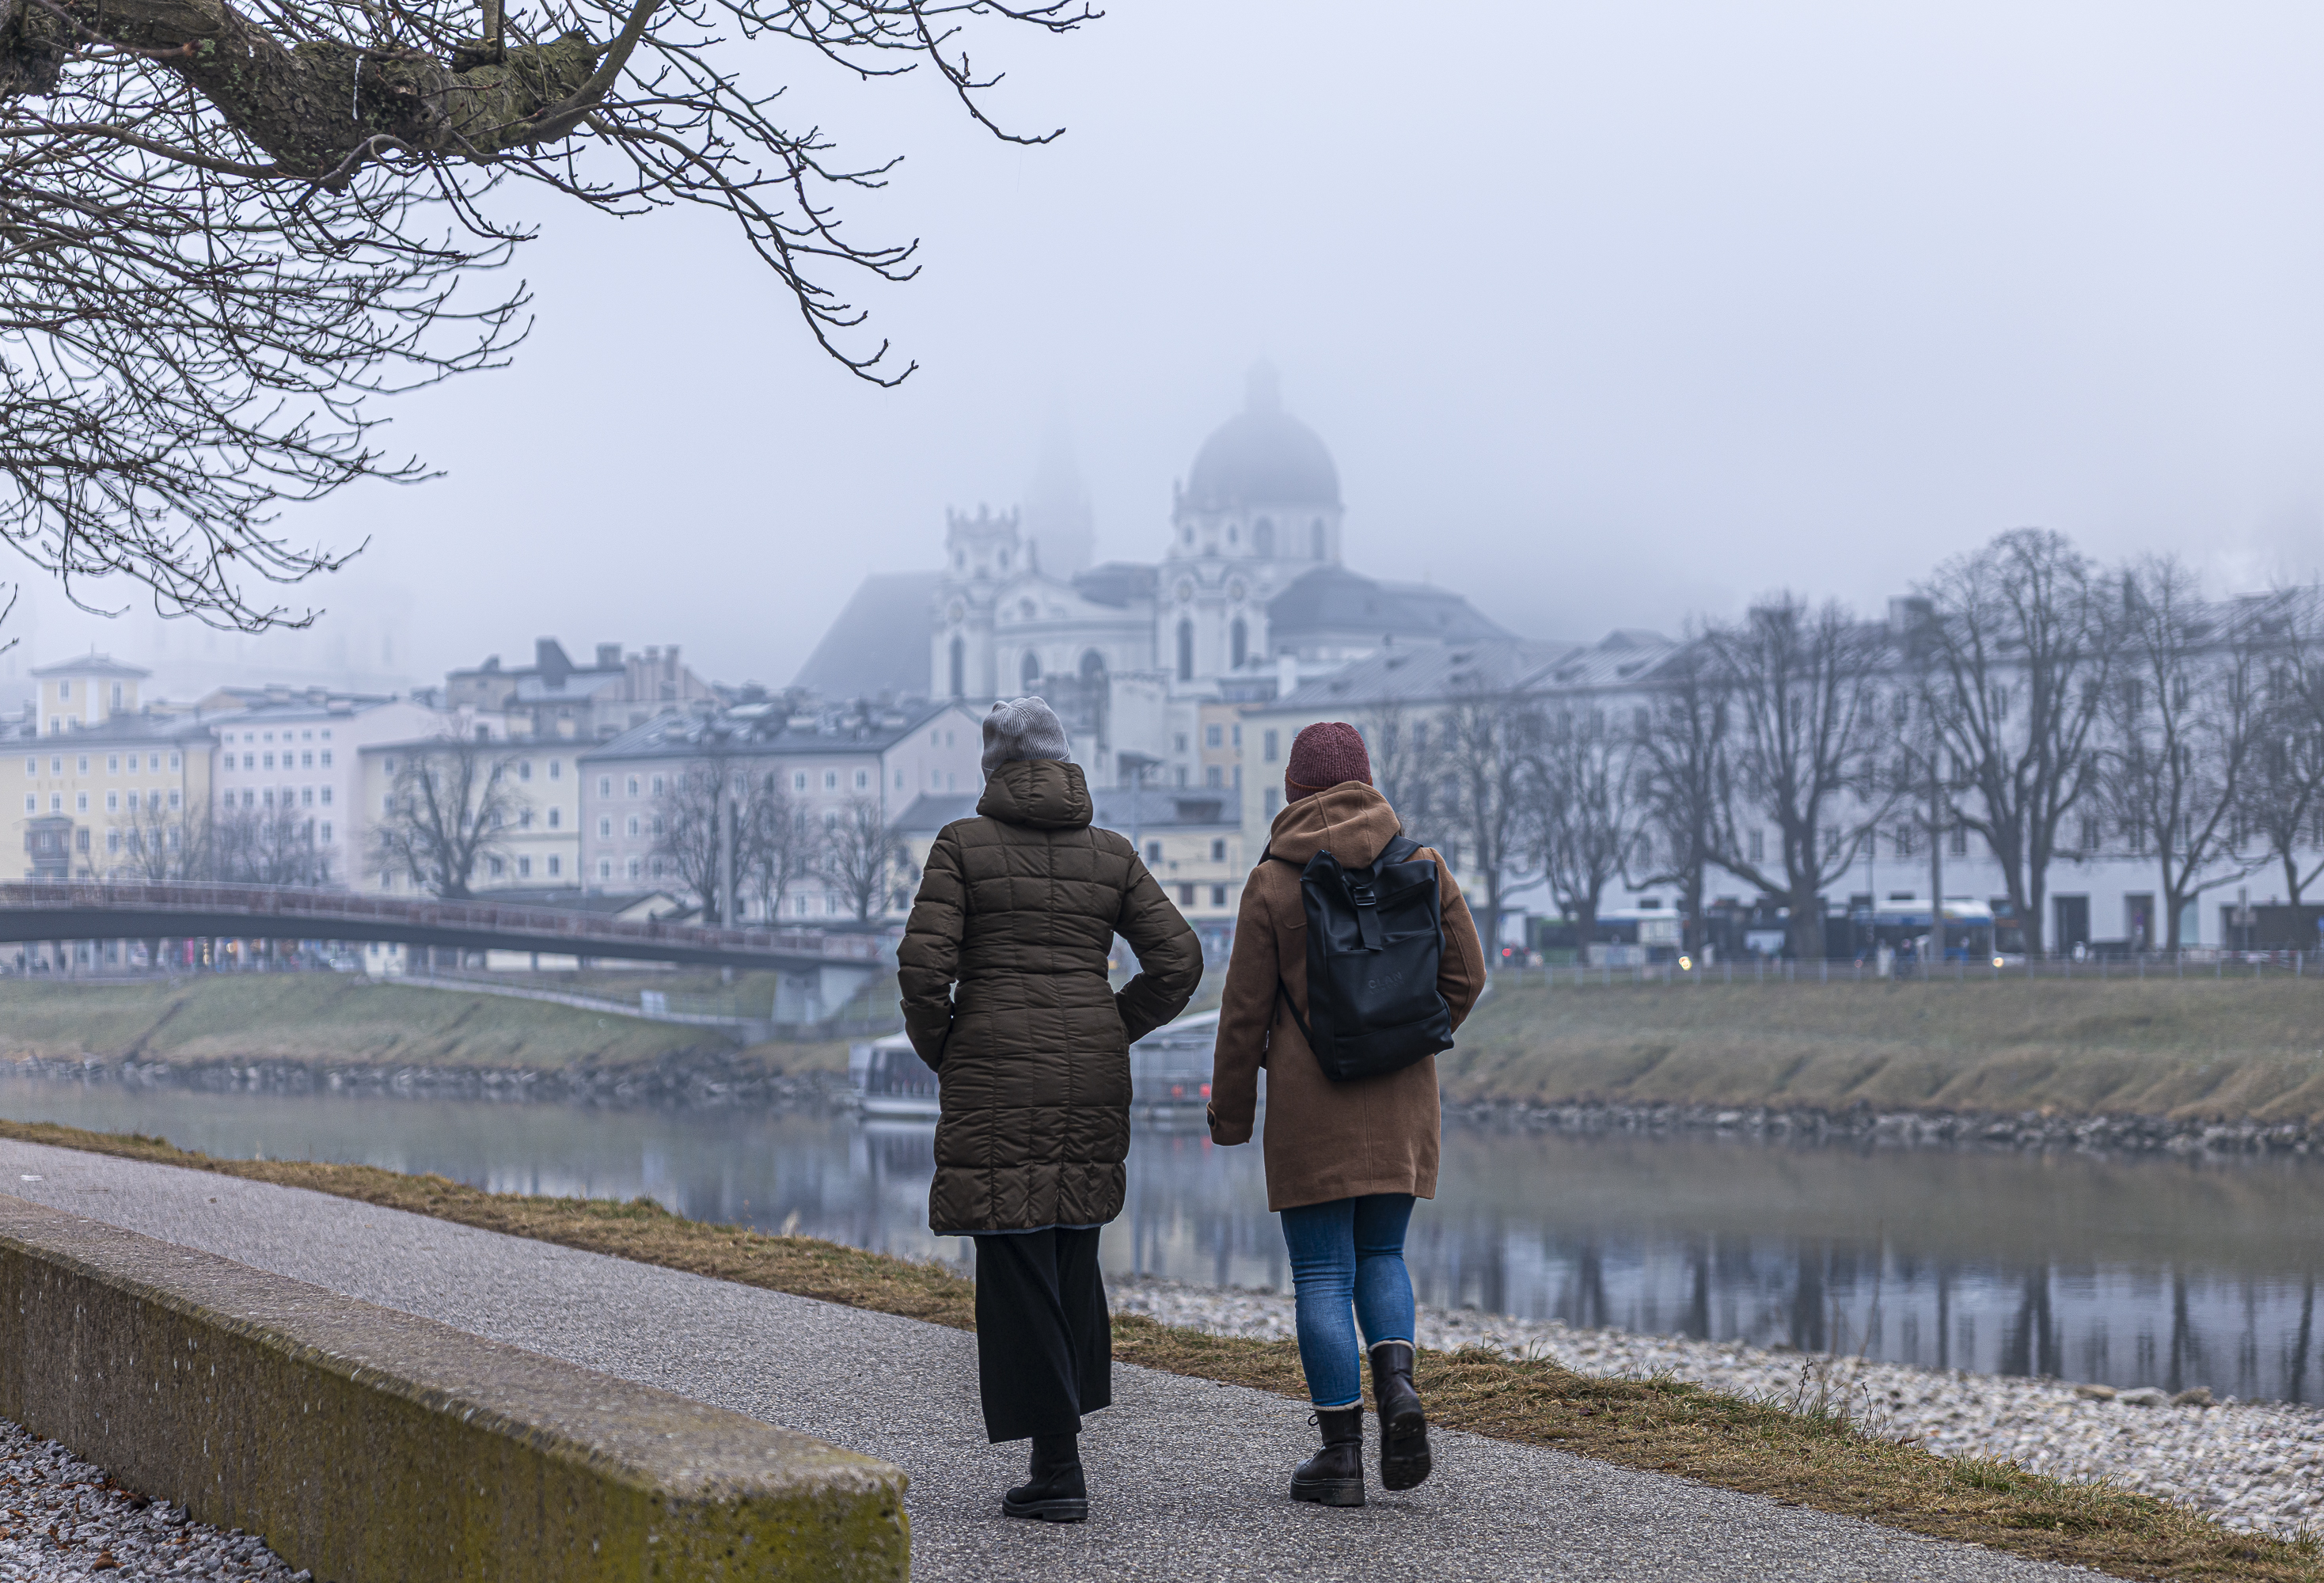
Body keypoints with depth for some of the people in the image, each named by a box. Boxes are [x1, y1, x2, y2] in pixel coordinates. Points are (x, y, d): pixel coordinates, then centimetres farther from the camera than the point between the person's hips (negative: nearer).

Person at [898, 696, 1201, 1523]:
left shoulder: (962, 845, -2)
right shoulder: (1112, 856, 7)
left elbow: (923, 964, -10)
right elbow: (1177, 960, 3)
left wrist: (940, 1050, 7)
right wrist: (1107, 1033, 14)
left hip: (996, 1081, -4)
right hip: (1090, 1081, 4)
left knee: (1017, 1262, -1)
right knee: (1072, 1250, 16)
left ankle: (1059, 1465, -4)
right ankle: (1058, 1442, 16)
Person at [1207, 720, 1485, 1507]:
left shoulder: (1272, 882, -6)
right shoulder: (1421, 866, 2)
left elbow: (1246, 1009, -4)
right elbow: (1465, 974, 4)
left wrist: (1230, 1111, 5)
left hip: (1310, 1097, -3)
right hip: (1403, 1095, 3)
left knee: (1322, 1272, 2)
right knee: (1381, 1254, 18)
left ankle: (1341, 1452, 2)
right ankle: (1397, 1384, -6)